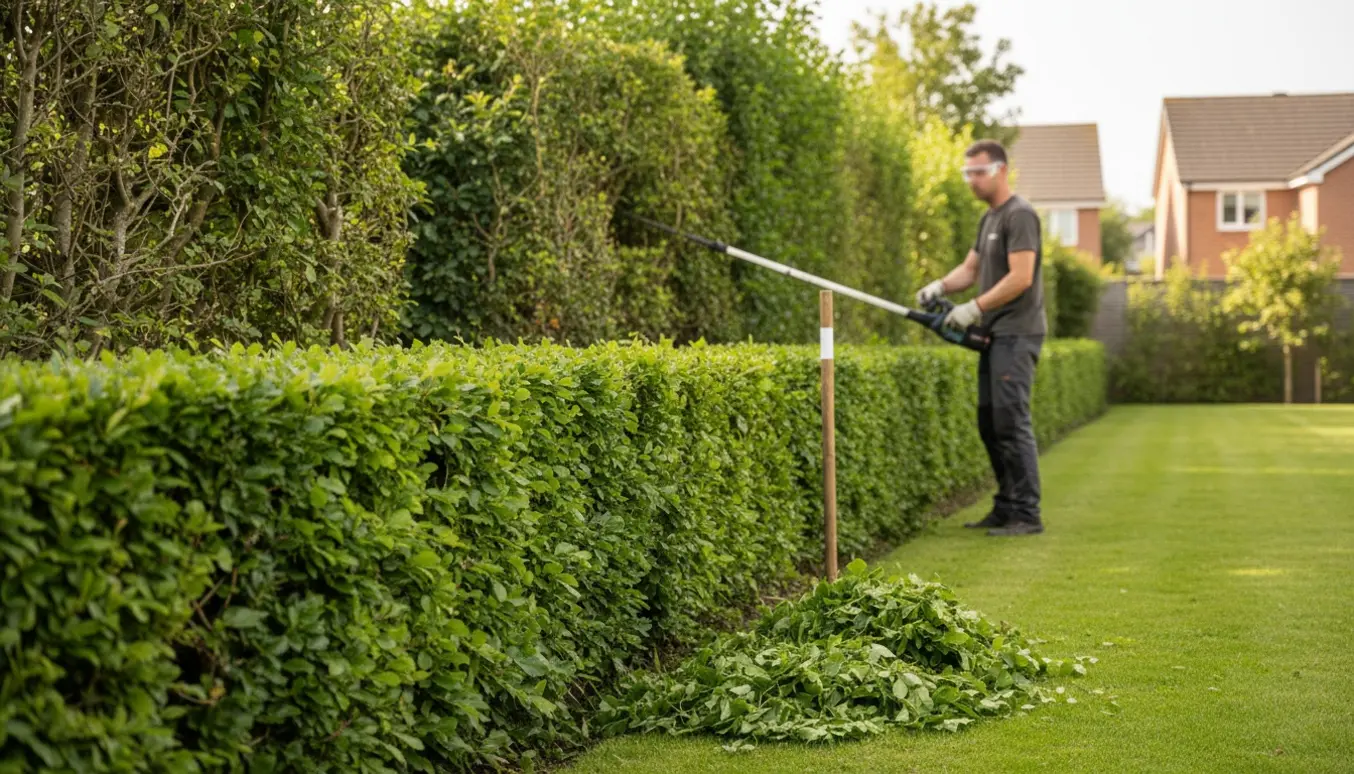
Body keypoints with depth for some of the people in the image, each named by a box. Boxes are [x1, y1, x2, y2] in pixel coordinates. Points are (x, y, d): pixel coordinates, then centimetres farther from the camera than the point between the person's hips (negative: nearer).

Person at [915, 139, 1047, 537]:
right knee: (989, 423, 11)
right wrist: (940, 286, 0)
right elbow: (970, 268, 20)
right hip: (996, 334, 10)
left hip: (1017, 334, -10)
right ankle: (1006, 508, 19)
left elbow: (1020, 277, -20)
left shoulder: (1020, 215, -12)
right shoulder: (989, 218, 20)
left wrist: (974, 308, -18)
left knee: (1011, 420, -14)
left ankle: (1027, 515, -13)